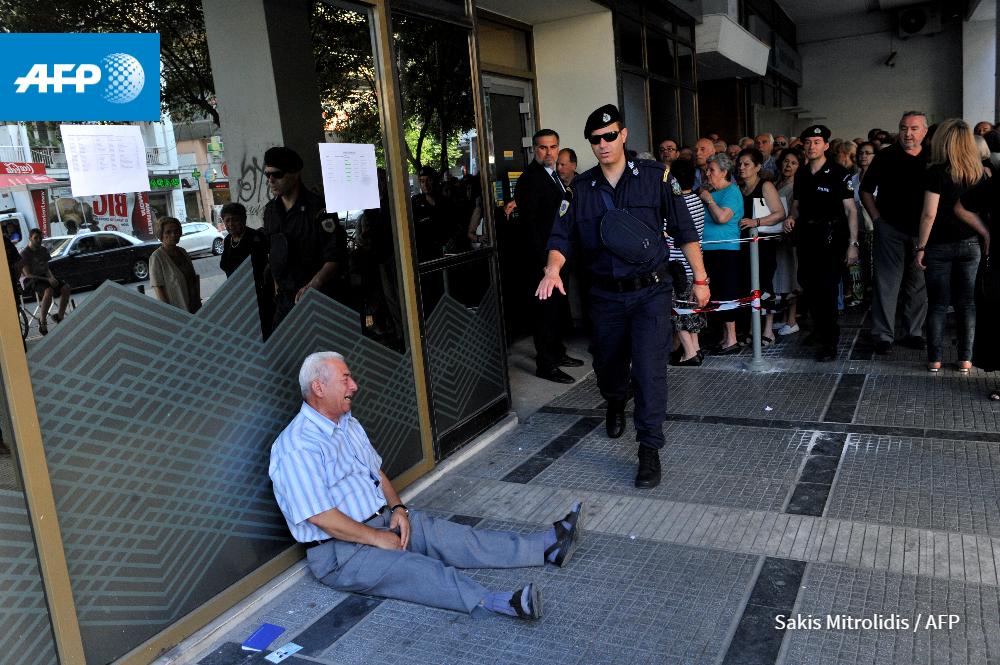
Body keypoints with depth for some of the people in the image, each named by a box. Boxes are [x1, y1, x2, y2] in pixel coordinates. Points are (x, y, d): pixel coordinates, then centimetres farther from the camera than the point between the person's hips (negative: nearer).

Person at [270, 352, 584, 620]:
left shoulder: (347, 423, 11)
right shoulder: (298, 447, -20)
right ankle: (494, 603, -51)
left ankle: (547, 545, -14)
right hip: (339, 551, -8)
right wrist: (378, 538, -17)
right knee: (418, 570, -30)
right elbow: (322, 517, -23)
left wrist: (398, 508, 0)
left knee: (448, 535, -9)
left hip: (383, 520, 8)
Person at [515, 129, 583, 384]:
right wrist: (543, 257, -22)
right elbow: (529, 221, -19)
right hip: (544, 255, -9)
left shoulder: (553, 175, 14)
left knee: (560, 307, 17)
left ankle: (557, 353, 31)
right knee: (546, 309, -4)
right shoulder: (530, 178, -14)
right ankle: (545, 365, 4)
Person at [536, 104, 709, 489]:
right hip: (606, 295, 3)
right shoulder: (581, 187, 2)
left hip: (651, 291, -2)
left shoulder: (654, 176, -3)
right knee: (608, 364, 17)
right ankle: (615, 405, 52)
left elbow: (684, 231, 0)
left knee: (649, 368, -11)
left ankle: (649, 450, 0)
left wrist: (700, 278, 0)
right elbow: (562, 236, 0)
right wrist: (552, 269, -20)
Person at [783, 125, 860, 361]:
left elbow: (851, 210, -7)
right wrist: (791, 217, -2)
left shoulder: (839, 173, -6)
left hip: (831, 238, -5)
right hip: (806, 236, 6)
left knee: (827, 288, -7)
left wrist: (853, 244, -14)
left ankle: (829, 342, 1)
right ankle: (818, 330, 29)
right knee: (809, 287, 10)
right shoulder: (801, 174, 11)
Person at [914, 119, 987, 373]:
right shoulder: (981, 172, 3)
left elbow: (929, 214, -14)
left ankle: (935, 359, 8)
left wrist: (920, 247, -8)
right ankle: (965, 359, 13)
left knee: (938, 304, 4)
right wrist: (983, 239, 16)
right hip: (971, 244, 4)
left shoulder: (937, 172, -11)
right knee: (967, 304, 9)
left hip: (940, 246, -3)